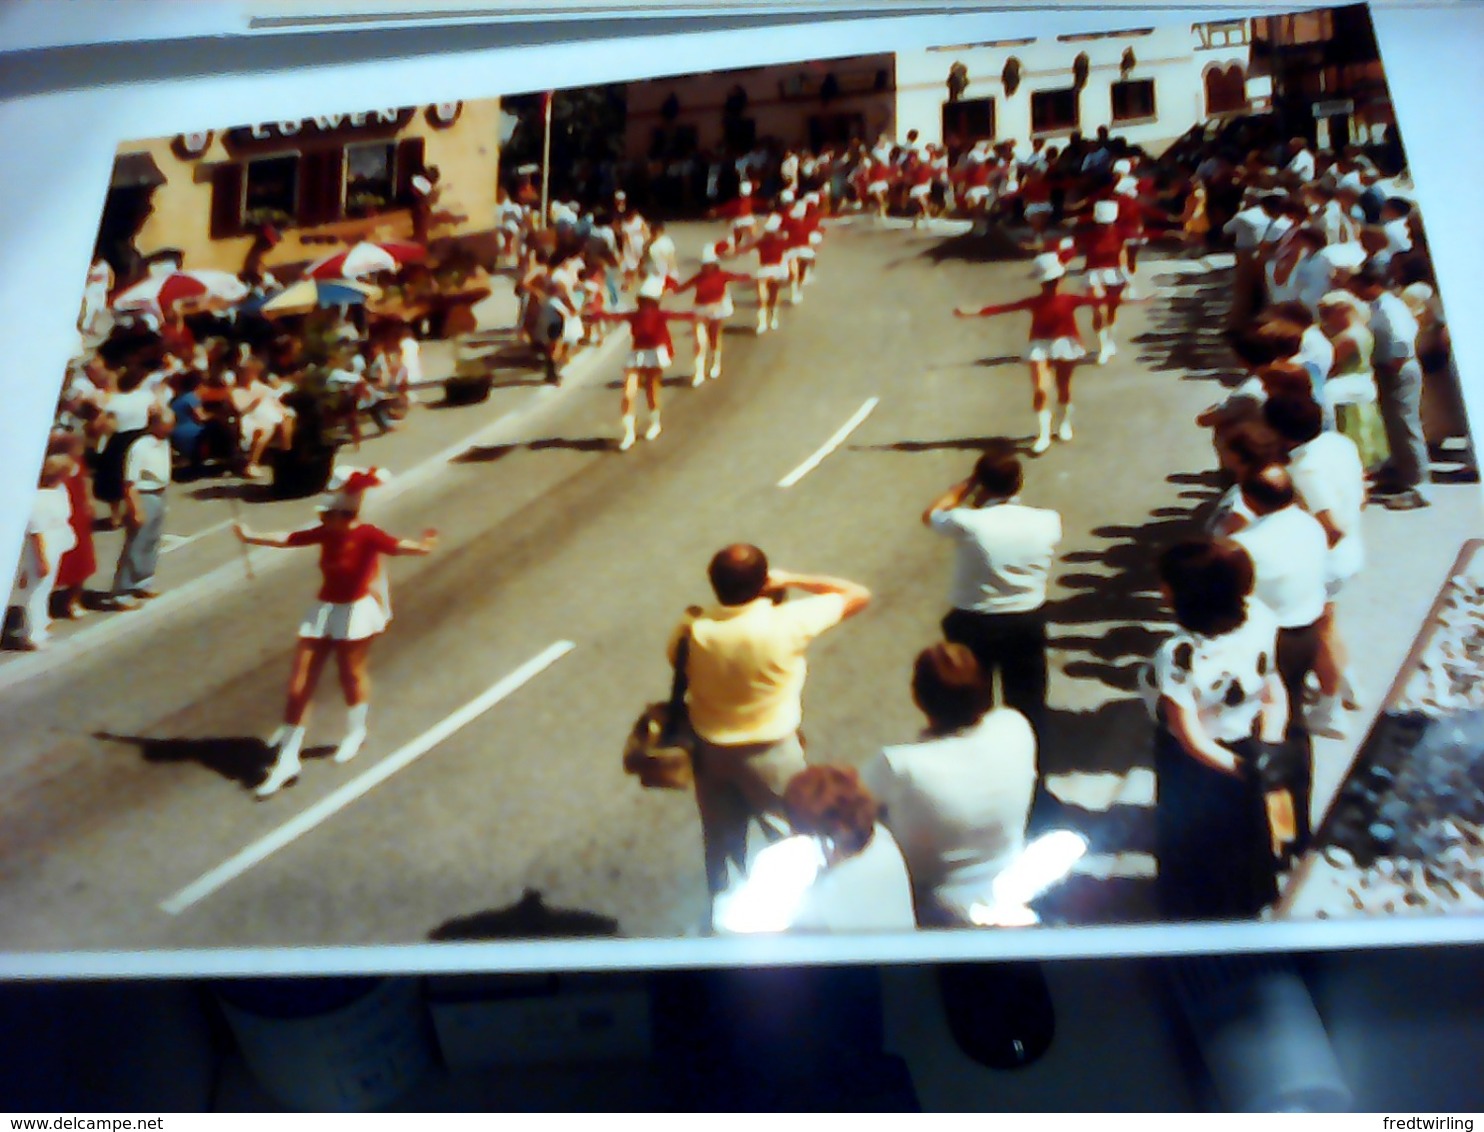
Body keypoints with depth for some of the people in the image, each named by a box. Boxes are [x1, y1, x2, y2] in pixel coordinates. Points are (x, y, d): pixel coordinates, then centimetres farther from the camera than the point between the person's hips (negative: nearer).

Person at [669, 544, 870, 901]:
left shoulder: (693, 630, -18)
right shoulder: (786, 624, -26)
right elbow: (859, 595, -15)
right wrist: (791, 579, -10)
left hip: (710, 750, 3)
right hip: (770, 753, -3)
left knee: (721, 841, 23)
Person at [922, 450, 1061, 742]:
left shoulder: (969, 523, -22)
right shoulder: (1047, 521, -12)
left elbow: (930, 515, -1)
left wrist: (966, 486, 3)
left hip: (974, 624, -2)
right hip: (1028, 621, 3)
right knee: (1027, 703, 20)